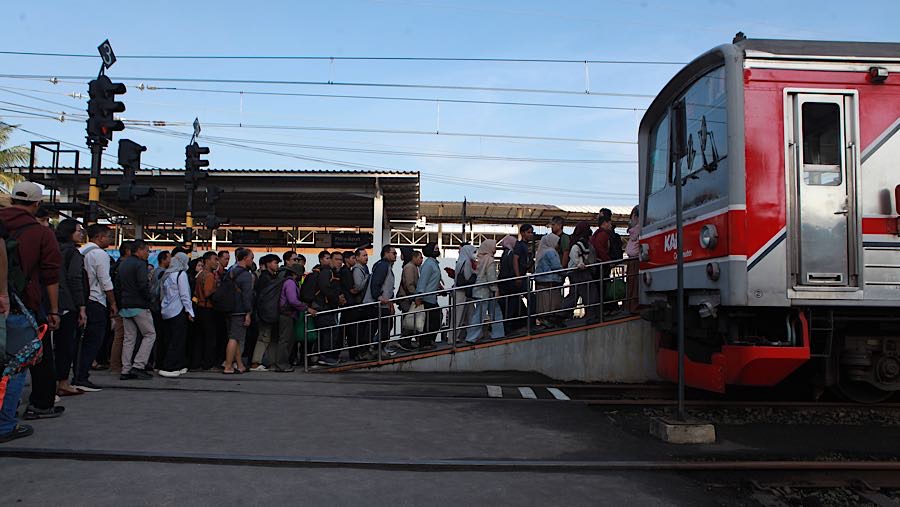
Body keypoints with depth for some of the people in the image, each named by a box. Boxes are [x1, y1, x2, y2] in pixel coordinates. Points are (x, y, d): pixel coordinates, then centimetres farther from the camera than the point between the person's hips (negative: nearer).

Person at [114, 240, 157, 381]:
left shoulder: (122, 264, 16)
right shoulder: (140, 264, -11)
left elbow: (117, 286, 17)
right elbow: (143, 286, -20)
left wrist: (120, 303, 17)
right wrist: (148, 300, -5)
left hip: (125, 307, 8)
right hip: (139, 306, -8)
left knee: (128, 338, 10)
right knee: (150, 334, 0)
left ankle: (125, 370, 8)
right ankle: (138, 365, -7)